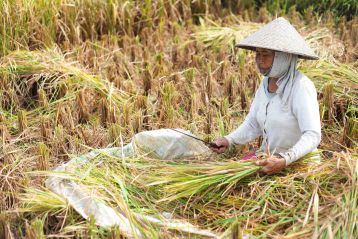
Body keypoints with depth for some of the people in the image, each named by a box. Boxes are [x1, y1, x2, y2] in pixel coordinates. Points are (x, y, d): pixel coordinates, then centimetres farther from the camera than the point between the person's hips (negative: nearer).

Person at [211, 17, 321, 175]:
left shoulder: (301, 87, -20)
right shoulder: (266, 83, 3)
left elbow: (312, 136, -25)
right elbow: (252, 125, 8)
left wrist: (284, 161, -38)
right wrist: (228, 140, -9)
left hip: (298, 162, -7)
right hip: (267, 158, 7)